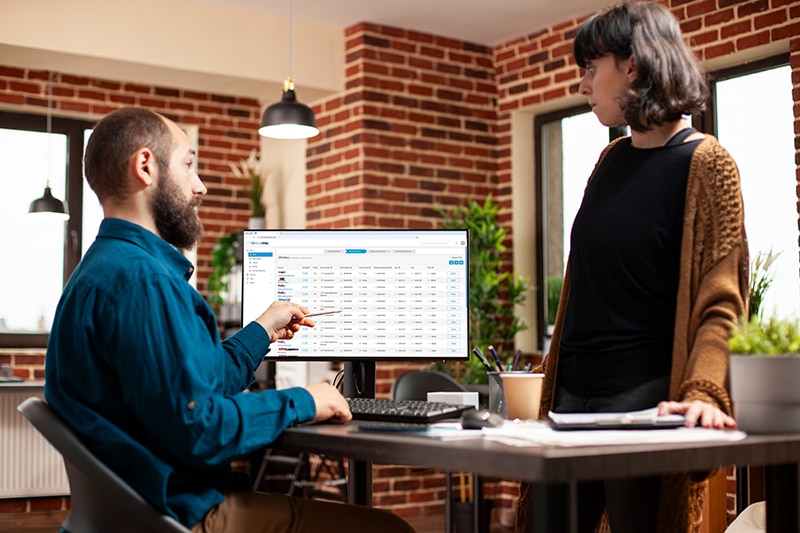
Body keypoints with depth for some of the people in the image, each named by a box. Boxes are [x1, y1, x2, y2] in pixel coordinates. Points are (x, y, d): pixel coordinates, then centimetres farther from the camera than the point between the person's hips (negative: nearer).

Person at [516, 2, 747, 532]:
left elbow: (721, 303, -13)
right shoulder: (612, 160, 13)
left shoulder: (705, 164, -7)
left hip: (644, 397, -7)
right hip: (573, 392, 7)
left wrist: (704, 394, -28)